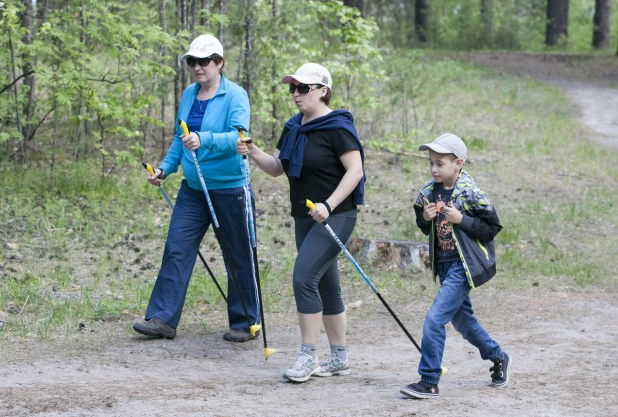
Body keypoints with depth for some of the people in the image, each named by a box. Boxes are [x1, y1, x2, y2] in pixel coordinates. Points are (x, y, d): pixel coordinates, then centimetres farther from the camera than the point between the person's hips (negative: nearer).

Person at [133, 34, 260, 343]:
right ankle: (163, 319, 0)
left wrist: (204, 140, -42)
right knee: (176, 249, -1)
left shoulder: (235, 96, -12)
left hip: (229, 187, -6)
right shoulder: (189, 94, 9)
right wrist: (165, 168, 8)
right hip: (192, 188, 6)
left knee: (238, 257, 4)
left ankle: (244, 323, 15)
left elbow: (238, 135, -27)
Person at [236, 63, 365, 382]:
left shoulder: (337, 127, -13)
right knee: (325, 286, 13)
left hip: (335, 216, -9)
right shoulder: (294, 127, 12)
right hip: (305, 218, 9)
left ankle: (308, 356, -11)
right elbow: (276, 167, 16)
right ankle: (339, 358, 21)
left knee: (304, 278, -17)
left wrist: (328, 205, -26)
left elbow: (355, 170, -17)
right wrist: (254, 153, -4)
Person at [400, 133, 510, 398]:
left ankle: (429, 383, -10)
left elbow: (492, 227, -13)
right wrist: (425, 218, -9)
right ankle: (498, 358, 42)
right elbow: (424, 227, 13)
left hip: (463, 266, -8)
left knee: (434, 319, -16)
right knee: (462, 320, 20)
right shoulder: (430, 192, 3)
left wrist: (461, 219, -22)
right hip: (444, 265, 8)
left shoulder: (469, 193, -16)